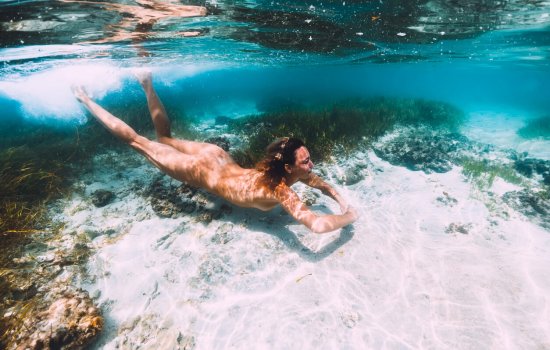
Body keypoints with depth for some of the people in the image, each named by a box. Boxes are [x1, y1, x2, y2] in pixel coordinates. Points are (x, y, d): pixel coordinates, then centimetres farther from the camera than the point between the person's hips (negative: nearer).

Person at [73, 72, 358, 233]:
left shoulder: (295, 173, -7)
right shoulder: (280, 191, -31)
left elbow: (320, 183, 13)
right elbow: (318, 225, -40)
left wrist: (341, 201, -1)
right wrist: (349, 217, -22)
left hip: (217, 157, 6)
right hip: (201, 171, -6)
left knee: (164, 137, 30)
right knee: (136, 141, 12)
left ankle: (147, 85, 39)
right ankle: (86, 100, 27)